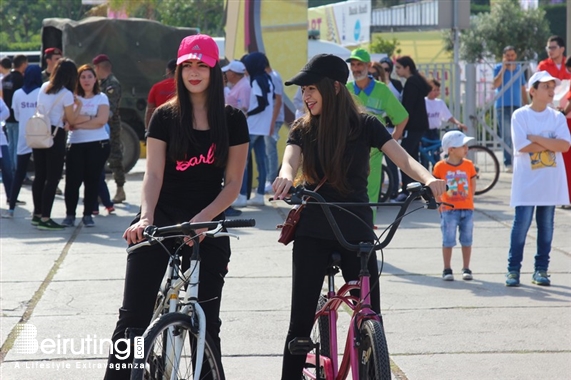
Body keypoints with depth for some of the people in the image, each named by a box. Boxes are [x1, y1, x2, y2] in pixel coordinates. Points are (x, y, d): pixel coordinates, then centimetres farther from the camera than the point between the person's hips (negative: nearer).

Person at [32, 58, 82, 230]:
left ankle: (37, 214, 21)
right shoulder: (66, 94, -12)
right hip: (55, 136, -7)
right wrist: (79, 105, 5)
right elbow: (72, 120, -7)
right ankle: (45, 218, -5)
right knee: (53, 178, -3)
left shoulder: (44, 87, 9)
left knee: (40, 175, 14)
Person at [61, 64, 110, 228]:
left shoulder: (101, 98, 6)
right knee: (72, 179, -5)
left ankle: (88, 215, 10)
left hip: (98, 144, 0)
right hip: (75, 144, 0)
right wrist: (88, 118, -14)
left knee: (92, 179, 2)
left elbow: (102, 120, -8)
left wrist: (78, 123, -8)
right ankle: (70, 215, 3)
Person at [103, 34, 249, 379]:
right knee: (134, 316, -5)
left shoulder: (233, 121, 1)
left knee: (205, 322, 3)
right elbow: (153, 174, -6)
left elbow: (233, 183, -2)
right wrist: (145, 217, -24)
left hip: (208, 226, 0)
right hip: (161, 220, 0)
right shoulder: (165, 117, 2)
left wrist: (200, 220, -16)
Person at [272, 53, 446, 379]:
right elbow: (290, 160, -17)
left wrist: (428, 178, -36)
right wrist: (286, 177, -42)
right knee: (301, 320, -1)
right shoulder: (303, 130, 2)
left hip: (356, 230, -1)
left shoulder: (365, 125, -2)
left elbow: (404, 159, -14)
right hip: (313, 232, 1)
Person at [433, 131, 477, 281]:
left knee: (467, 240, 8)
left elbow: (473, 184, 11)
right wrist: (440, 204, -3)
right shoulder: (440, 166, -7)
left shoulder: (468, 165, 2)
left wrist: (469, 200, 4)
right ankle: (447, 269, 11)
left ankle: (466, 268, 18)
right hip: (449, 209, -3)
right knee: (448, 240, 2)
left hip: (467, 209, 3)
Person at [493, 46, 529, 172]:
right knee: (506, 137, -4)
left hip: (517, 106, 4)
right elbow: (496, 85, -16)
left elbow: (523, 89, 16)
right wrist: (503, 68, -17)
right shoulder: (499, 68, 0)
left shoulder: (519, 69, 11)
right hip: (503, 107, -4)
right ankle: (508, 163, -1)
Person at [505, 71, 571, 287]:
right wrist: (550, 144, -10)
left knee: (546, 227, 6)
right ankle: (513, 269, 2)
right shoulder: (520, 115, -2)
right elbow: (522, 146, -15)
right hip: (526, 182, -3)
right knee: (521, 225, -4)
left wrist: (536, 138, -13)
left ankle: (541, 270, 13)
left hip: (551, 183, 3)